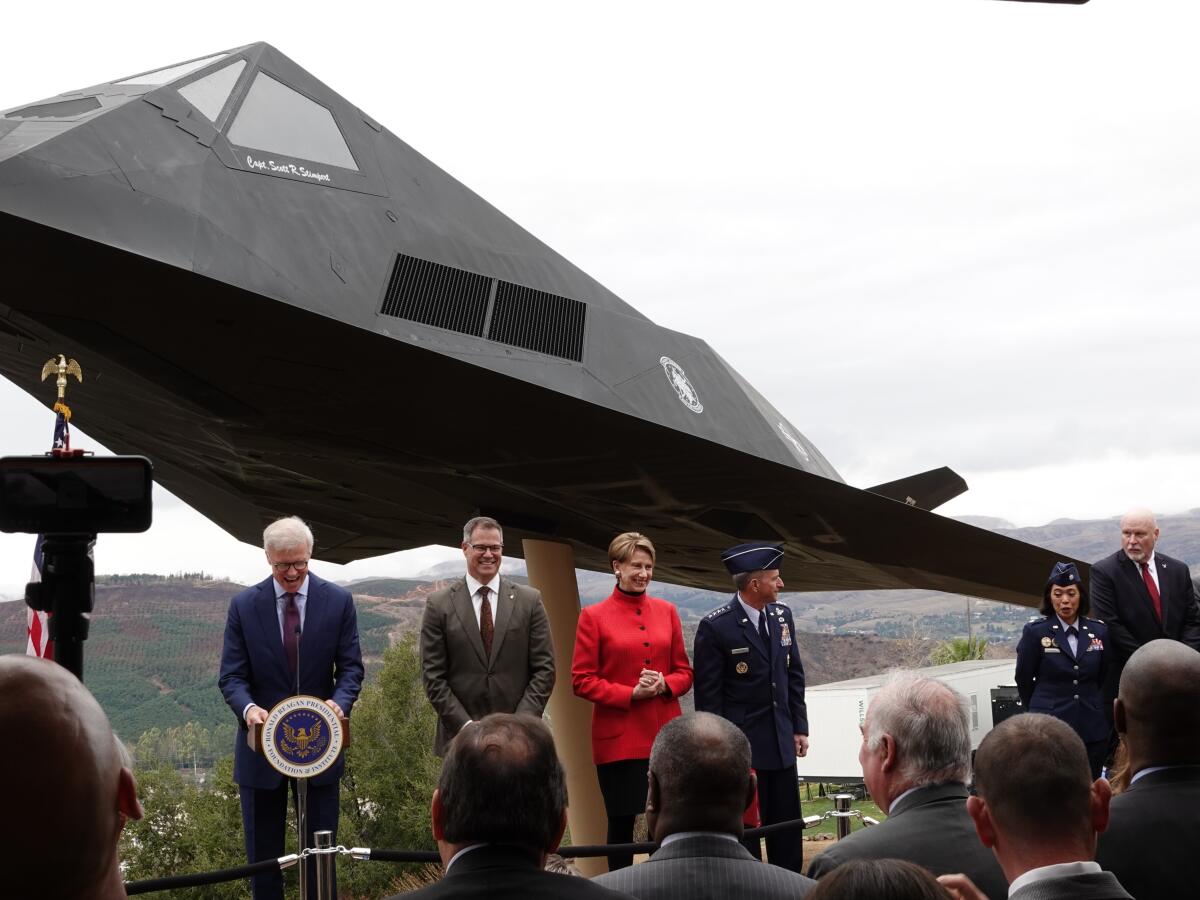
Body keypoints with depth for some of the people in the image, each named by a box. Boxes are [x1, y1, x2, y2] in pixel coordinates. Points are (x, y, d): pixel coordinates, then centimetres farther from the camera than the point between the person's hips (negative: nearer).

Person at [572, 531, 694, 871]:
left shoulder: (666, 611, 9)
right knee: (621, 823, 4)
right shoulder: (594, 616, -2)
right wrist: (630, 694, -15)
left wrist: (664, 685, -10)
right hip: (618, 738, -3)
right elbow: (581, 680, -4)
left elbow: (684, 671, 12)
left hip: (665, 734, 3)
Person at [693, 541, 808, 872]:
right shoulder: (715, 627, -13)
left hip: (782, 742, 6)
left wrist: (799, 727, 10)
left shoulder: (781, 615, 5)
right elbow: (708, 695, -10)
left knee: (787, 827, 11)